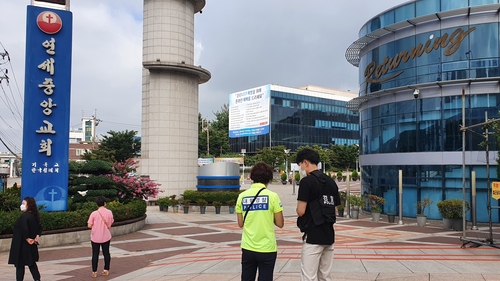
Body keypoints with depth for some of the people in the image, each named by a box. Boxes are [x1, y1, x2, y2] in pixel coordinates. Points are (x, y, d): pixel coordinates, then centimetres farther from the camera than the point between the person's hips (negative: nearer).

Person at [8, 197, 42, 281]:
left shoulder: (24, 216, -19)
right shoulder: (34, 216, 7)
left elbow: (24, 229, -31)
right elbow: (39, 227, 13)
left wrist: (27, 238, -19)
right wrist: (37, 237, 3)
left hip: (22, 244, -8)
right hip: (31, 246, 8)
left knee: (20, 264, 2)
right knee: (31, 263, 15)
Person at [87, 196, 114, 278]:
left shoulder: (94, 213, -13)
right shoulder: (109, 212, -7)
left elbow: (89, 226, -12)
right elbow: (110, 223, 2)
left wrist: (95, 224, 7)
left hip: (95, 237, -1)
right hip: (106, 236, 2)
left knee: (95, 254, 9)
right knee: (106, 253, 14)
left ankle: (94, 272, 12)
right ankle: (106, 270, 22)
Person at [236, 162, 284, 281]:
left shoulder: (242, 196, 0)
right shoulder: (272, 196, -8)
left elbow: (240, 223, 4)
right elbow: (280, 224, -5)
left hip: (247, 248, 3)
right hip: (267, 248, -3)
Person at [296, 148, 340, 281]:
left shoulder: (307, 181, -12)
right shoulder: (331, 181, 11)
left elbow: (301, 211, -15)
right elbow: (335, 210, 16)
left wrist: (298, 207, 6)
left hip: (313, 236, -8)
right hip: (329, 235, 8)